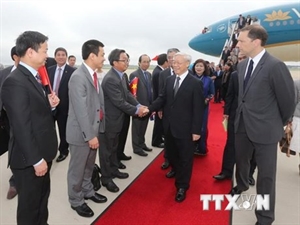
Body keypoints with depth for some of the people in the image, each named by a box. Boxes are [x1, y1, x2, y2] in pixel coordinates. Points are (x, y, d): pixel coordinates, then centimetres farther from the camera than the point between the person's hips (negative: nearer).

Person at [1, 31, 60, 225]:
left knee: (42, 197, 26)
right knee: (30, 204, 12)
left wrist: (50, 104, -4)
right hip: (29, 159, -9)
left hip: (42, 153, 9)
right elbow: (21, 127, -23)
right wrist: (36, 160, -20)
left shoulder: (35, 77, 8)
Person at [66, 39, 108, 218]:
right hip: (82, 132, -8)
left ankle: (88, 191, 43)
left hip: (94, 129, 8)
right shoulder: (78, 77, -21)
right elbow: (81, 110, -24)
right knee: (77, 169, 11)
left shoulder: (93, 75, 7)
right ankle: (76, 201, 30)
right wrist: (90, 135, -21)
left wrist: (97, 130, 9)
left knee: (89, 166, 23)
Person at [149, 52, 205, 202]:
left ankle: (182, 187, 26)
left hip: (185, 128, -5)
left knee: (185, 158, 9)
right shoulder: (169, 80, 6)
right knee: (171, 154, 20)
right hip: (169, 126, 6)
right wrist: (149, 108, -11)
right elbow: (162, 99, 6)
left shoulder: (195, 83, -12)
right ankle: (178, 172, 47)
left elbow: (198, 109, -13)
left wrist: (196, 130, -14)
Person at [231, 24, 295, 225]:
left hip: (265, 128, -6)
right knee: (241, 160, 26)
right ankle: (242, 185, 57)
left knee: (266, 174, 8)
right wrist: (237, 116, 14)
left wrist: (281, 124, 3)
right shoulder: (242, 65, 4)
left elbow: (288, 99, -11)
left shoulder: (275, 66, -19)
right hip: (242, 125, 7)